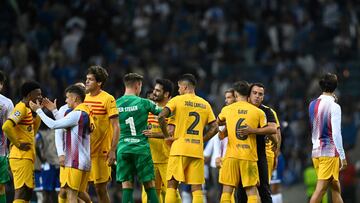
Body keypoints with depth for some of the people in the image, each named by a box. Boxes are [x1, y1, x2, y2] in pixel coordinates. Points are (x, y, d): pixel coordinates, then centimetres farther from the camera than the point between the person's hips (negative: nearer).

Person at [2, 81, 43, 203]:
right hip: (21, 156, -10)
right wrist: (18, 144, -17)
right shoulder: (21, 108, -13)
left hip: (27, 157, 10)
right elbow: (6, 127, -26)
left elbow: (32, 131, 29)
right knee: (22, 192, -13)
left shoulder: (27, 109, 16)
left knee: (27, 191, 12)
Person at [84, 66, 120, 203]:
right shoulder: (84, 99, 11)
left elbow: (116, 127, -10)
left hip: (101, 151, -5)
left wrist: (112, 150, -16)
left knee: (101, 188, -1)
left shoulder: (108, 99, -7)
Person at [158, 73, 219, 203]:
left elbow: (161, 117, -13)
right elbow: (214, 128, 8)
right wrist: (201, 141, 13)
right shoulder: (205, 104, 12)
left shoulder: (177, 100, 0)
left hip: (179, 148, -3)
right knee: (196, 187, 3)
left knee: (172, 185, 2)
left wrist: (167, 136, -3)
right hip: (197, 151, 3)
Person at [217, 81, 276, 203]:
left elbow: (218, 122, 25)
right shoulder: (258, 112, 2)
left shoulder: (227, 109, 5)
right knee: (251, 191, 2)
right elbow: (273, 130, -3)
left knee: (227, 190, 4)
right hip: (249, 156, 0)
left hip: (231, 156, 0)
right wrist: (254, 130, 0)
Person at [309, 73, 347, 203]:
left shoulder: (312, 105, 8)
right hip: (330, 152, -7)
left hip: (315, 152, 7)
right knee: (320, 188, -9)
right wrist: (342, 156, -12)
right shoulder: (334, 106, -12)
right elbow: (336, 133, -15)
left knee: (335, 187, 14)